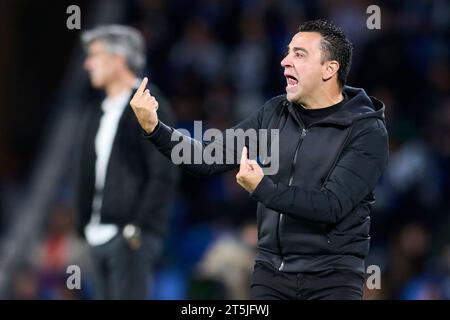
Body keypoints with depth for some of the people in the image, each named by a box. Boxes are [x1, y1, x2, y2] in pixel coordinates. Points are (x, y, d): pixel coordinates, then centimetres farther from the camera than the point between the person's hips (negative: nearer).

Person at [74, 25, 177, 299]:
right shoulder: (95, 114, 18)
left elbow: (163, 176, -12)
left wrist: (137, 227, -16)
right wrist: (85, 224, 12)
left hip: (133, 236, -8)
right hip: (100, 236, 8)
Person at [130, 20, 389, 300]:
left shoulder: (367, 132, -9)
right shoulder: (276, 113, 7)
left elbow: (331, 206, -19)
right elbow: (210, 158, 5)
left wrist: (262, 189, -27)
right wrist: (154, 128, -9)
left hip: (332, 277, -4)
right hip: (271, 273, 4)